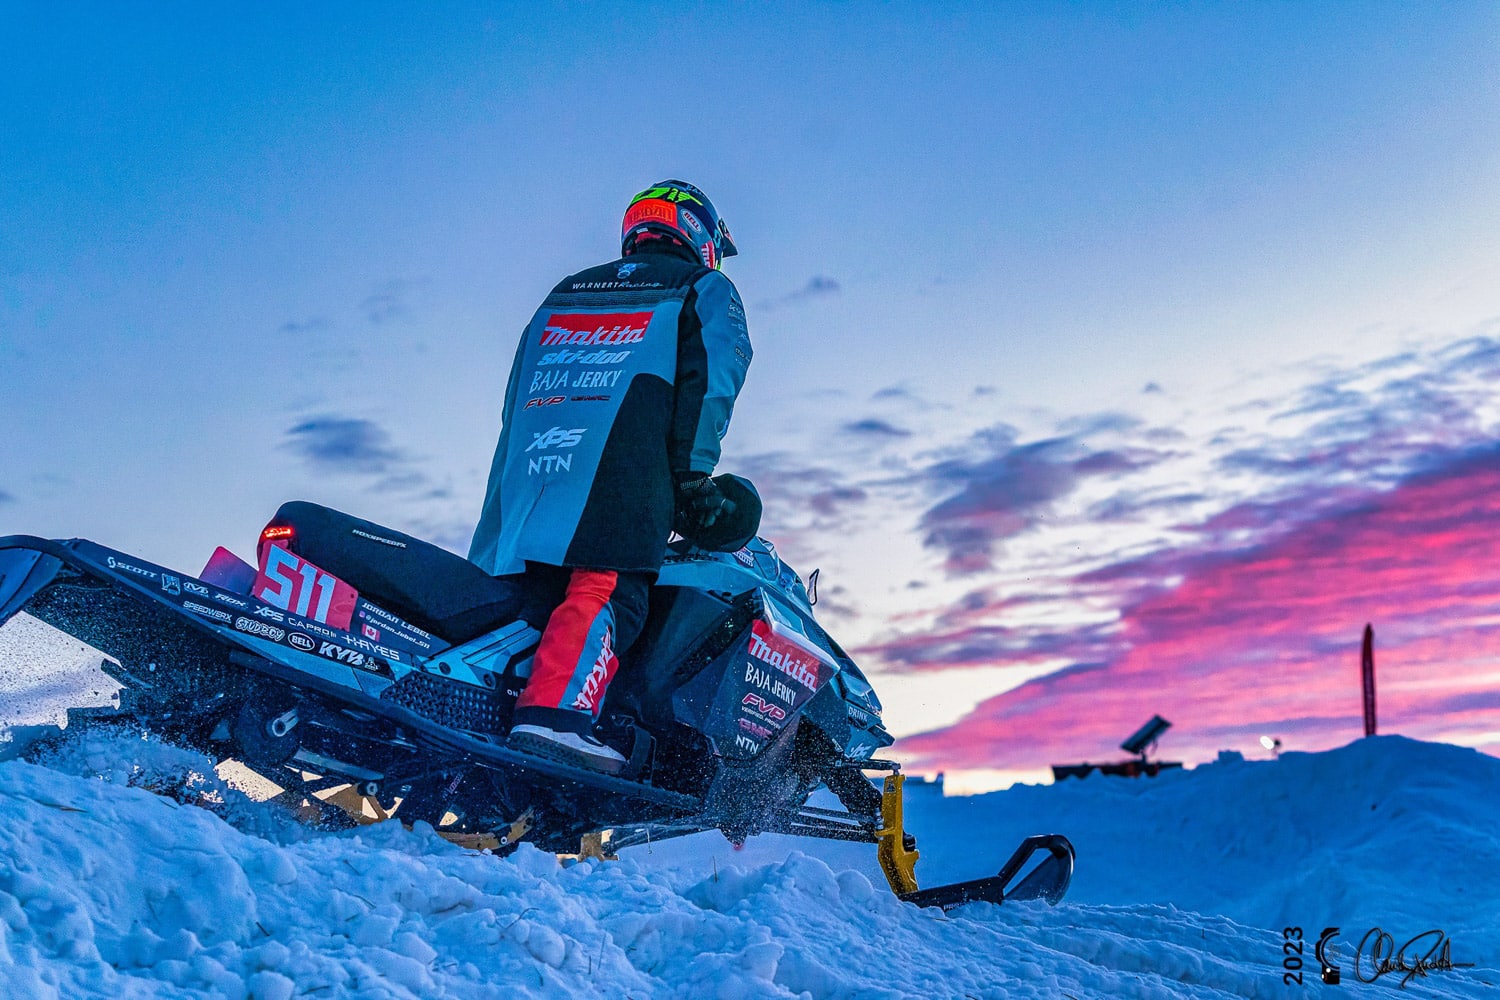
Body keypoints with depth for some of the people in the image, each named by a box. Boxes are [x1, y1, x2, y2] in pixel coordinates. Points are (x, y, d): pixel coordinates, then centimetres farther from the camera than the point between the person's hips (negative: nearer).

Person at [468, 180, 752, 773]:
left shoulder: (563, 295, 35)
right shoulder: (706, 290, 20)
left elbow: (515, 401, 30)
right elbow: (711, 379, 2)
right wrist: (693, 472, -5)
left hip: (528, 473, 6)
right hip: (619, 474, -6)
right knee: (604, 592, -19)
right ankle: (553, 715, -39)